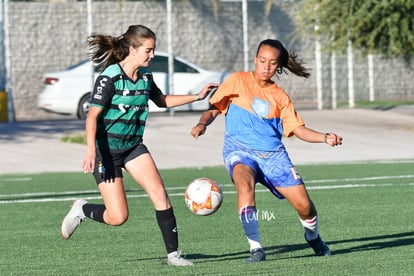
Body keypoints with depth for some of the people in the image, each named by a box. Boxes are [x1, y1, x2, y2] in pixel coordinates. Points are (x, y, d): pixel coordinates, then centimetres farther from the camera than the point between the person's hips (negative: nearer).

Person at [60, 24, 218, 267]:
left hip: (133, 146, 6)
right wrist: (91, 150, -34)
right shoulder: (110, 78, -18)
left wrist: (197, 97, 14)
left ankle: (173, 253, -10)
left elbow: (162, 100, 22)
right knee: (118, 217, -10)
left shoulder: (145, 76, 3)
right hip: (106, 149, -6)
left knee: (159, 192, -15)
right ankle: (81, 210, 22)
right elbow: (93, 115, -22)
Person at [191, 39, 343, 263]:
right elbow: (214, 108, 4)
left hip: (273, 154, 3)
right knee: (245, 183, -37)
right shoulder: (237, 81, 5)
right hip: (240, 151, -3)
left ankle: (313, 237, 31)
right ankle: (255, 248, -32)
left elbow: (297, 128, 10)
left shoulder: (279, 96, 11)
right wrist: (202, 124, -17)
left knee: (304, 205, -5)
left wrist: (325, 138, -6)